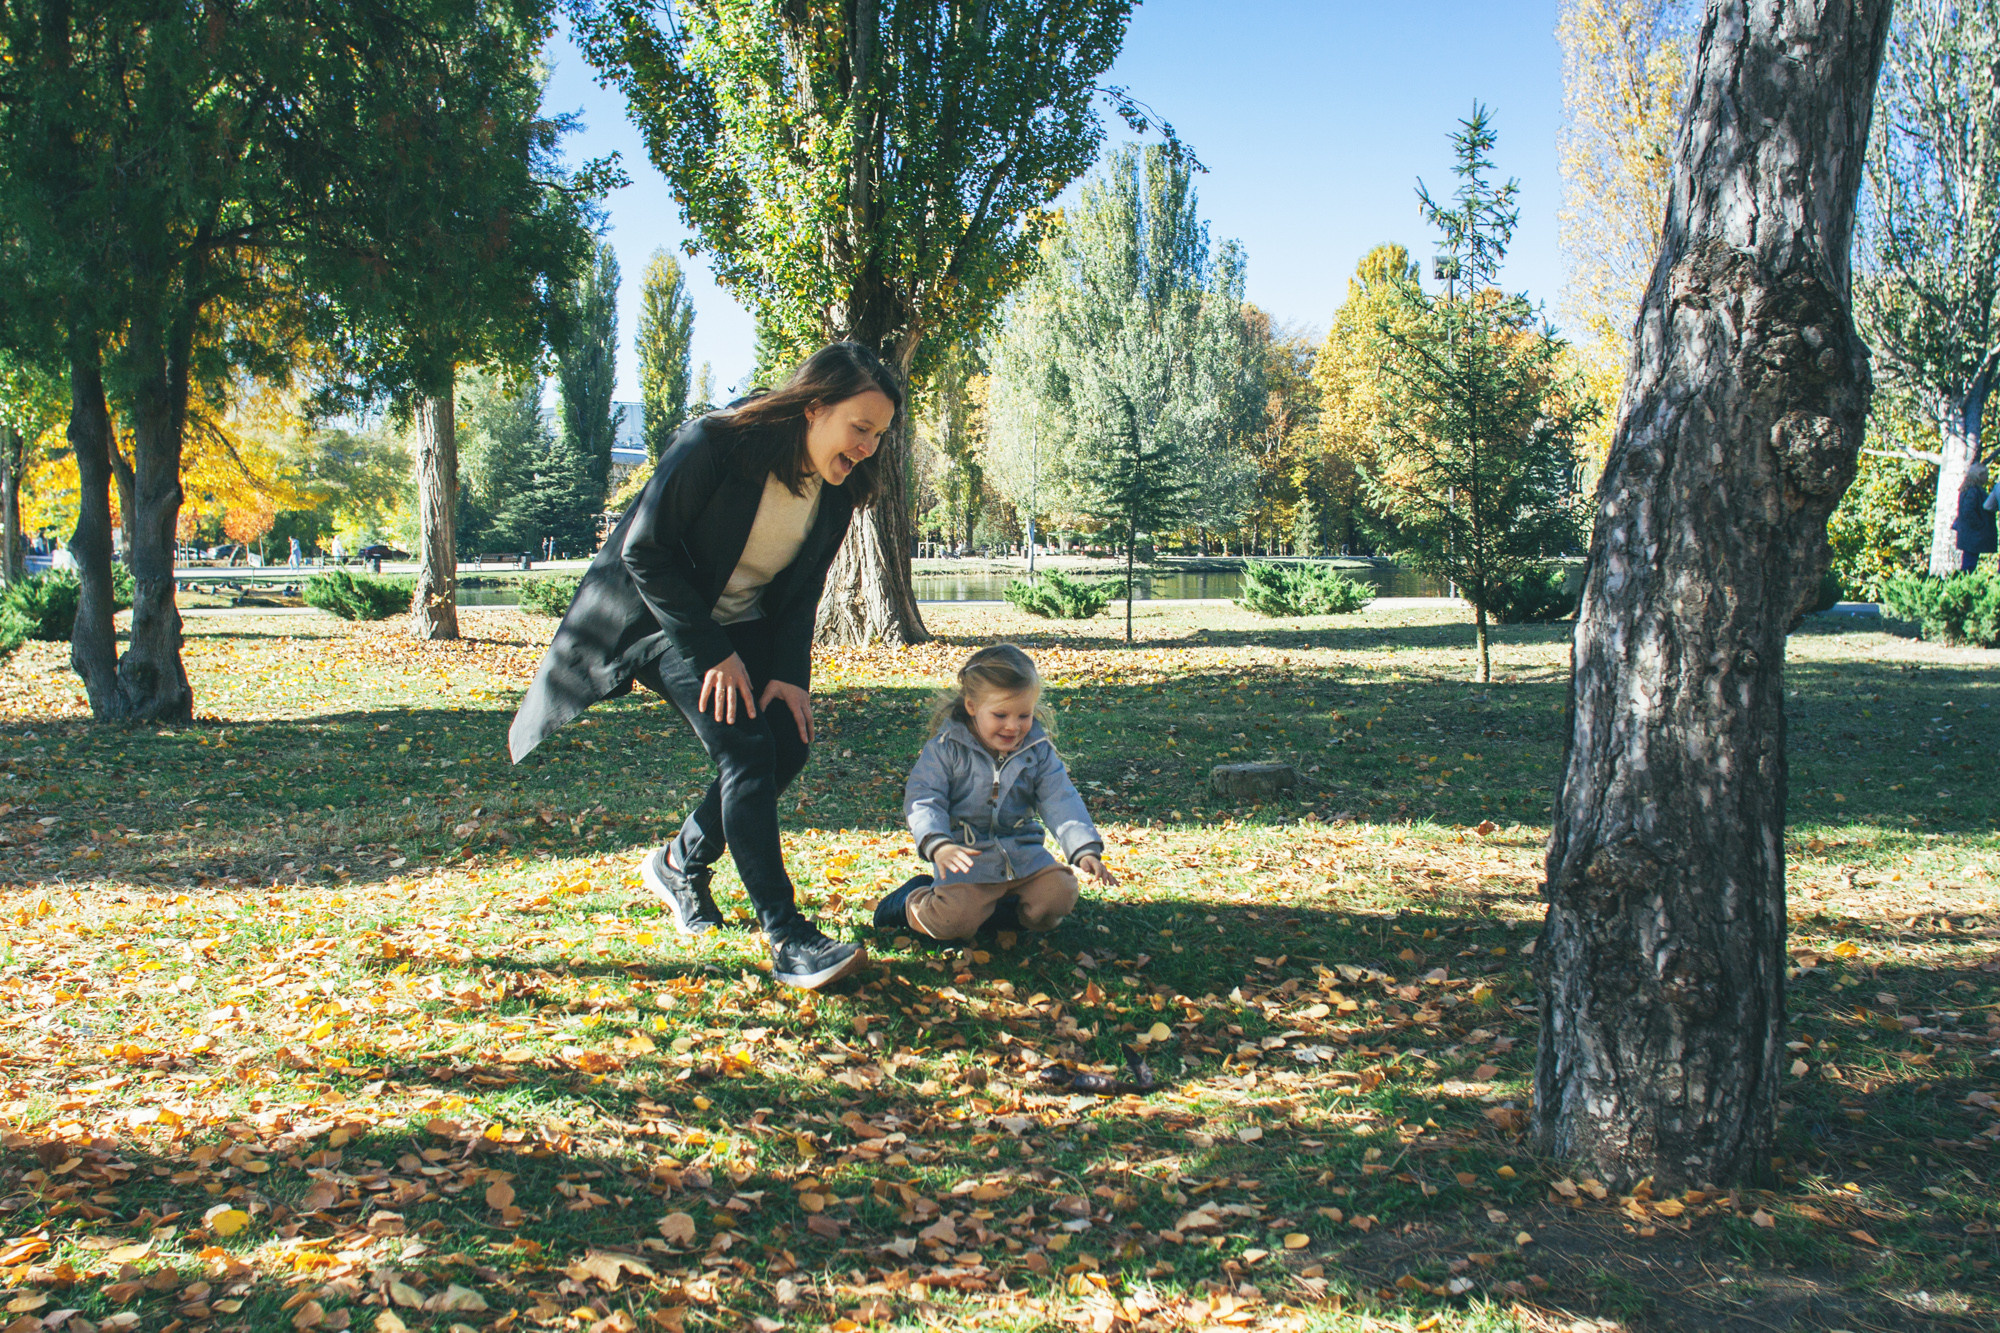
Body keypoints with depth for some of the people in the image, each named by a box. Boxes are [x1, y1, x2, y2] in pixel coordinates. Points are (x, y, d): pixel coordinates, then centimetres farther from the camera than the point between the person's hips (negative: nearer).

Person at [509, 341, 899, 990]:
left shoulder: (837, 487, -7)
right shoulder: (713, 445, -27)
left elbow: (803, 589, 4)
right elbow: (643, 553, -22)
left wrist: (790, 673, -9)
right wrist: (712, 652, -22)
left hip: (744, 623, 7)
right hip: (663, 616, -7)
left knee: (790, 742, -7)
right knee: (745, 750, -20)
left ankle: (681, 863, 18)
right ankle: (785, 938, -20)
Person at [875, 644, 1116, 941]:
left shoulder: (1039, 751, 2)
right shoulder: (946, 749, -7)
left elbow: (1061, 802, -3)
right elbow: (922, 800, -13)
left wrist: (1086, 849, -18)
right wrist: (937, 845, -31)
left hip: (1024, 854, 4)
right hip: (968, 856, -4)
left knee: (1060, 896, -19)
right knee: (952, 921, -26)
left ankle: (981, 908, 0)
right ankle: (913, 902, 8)